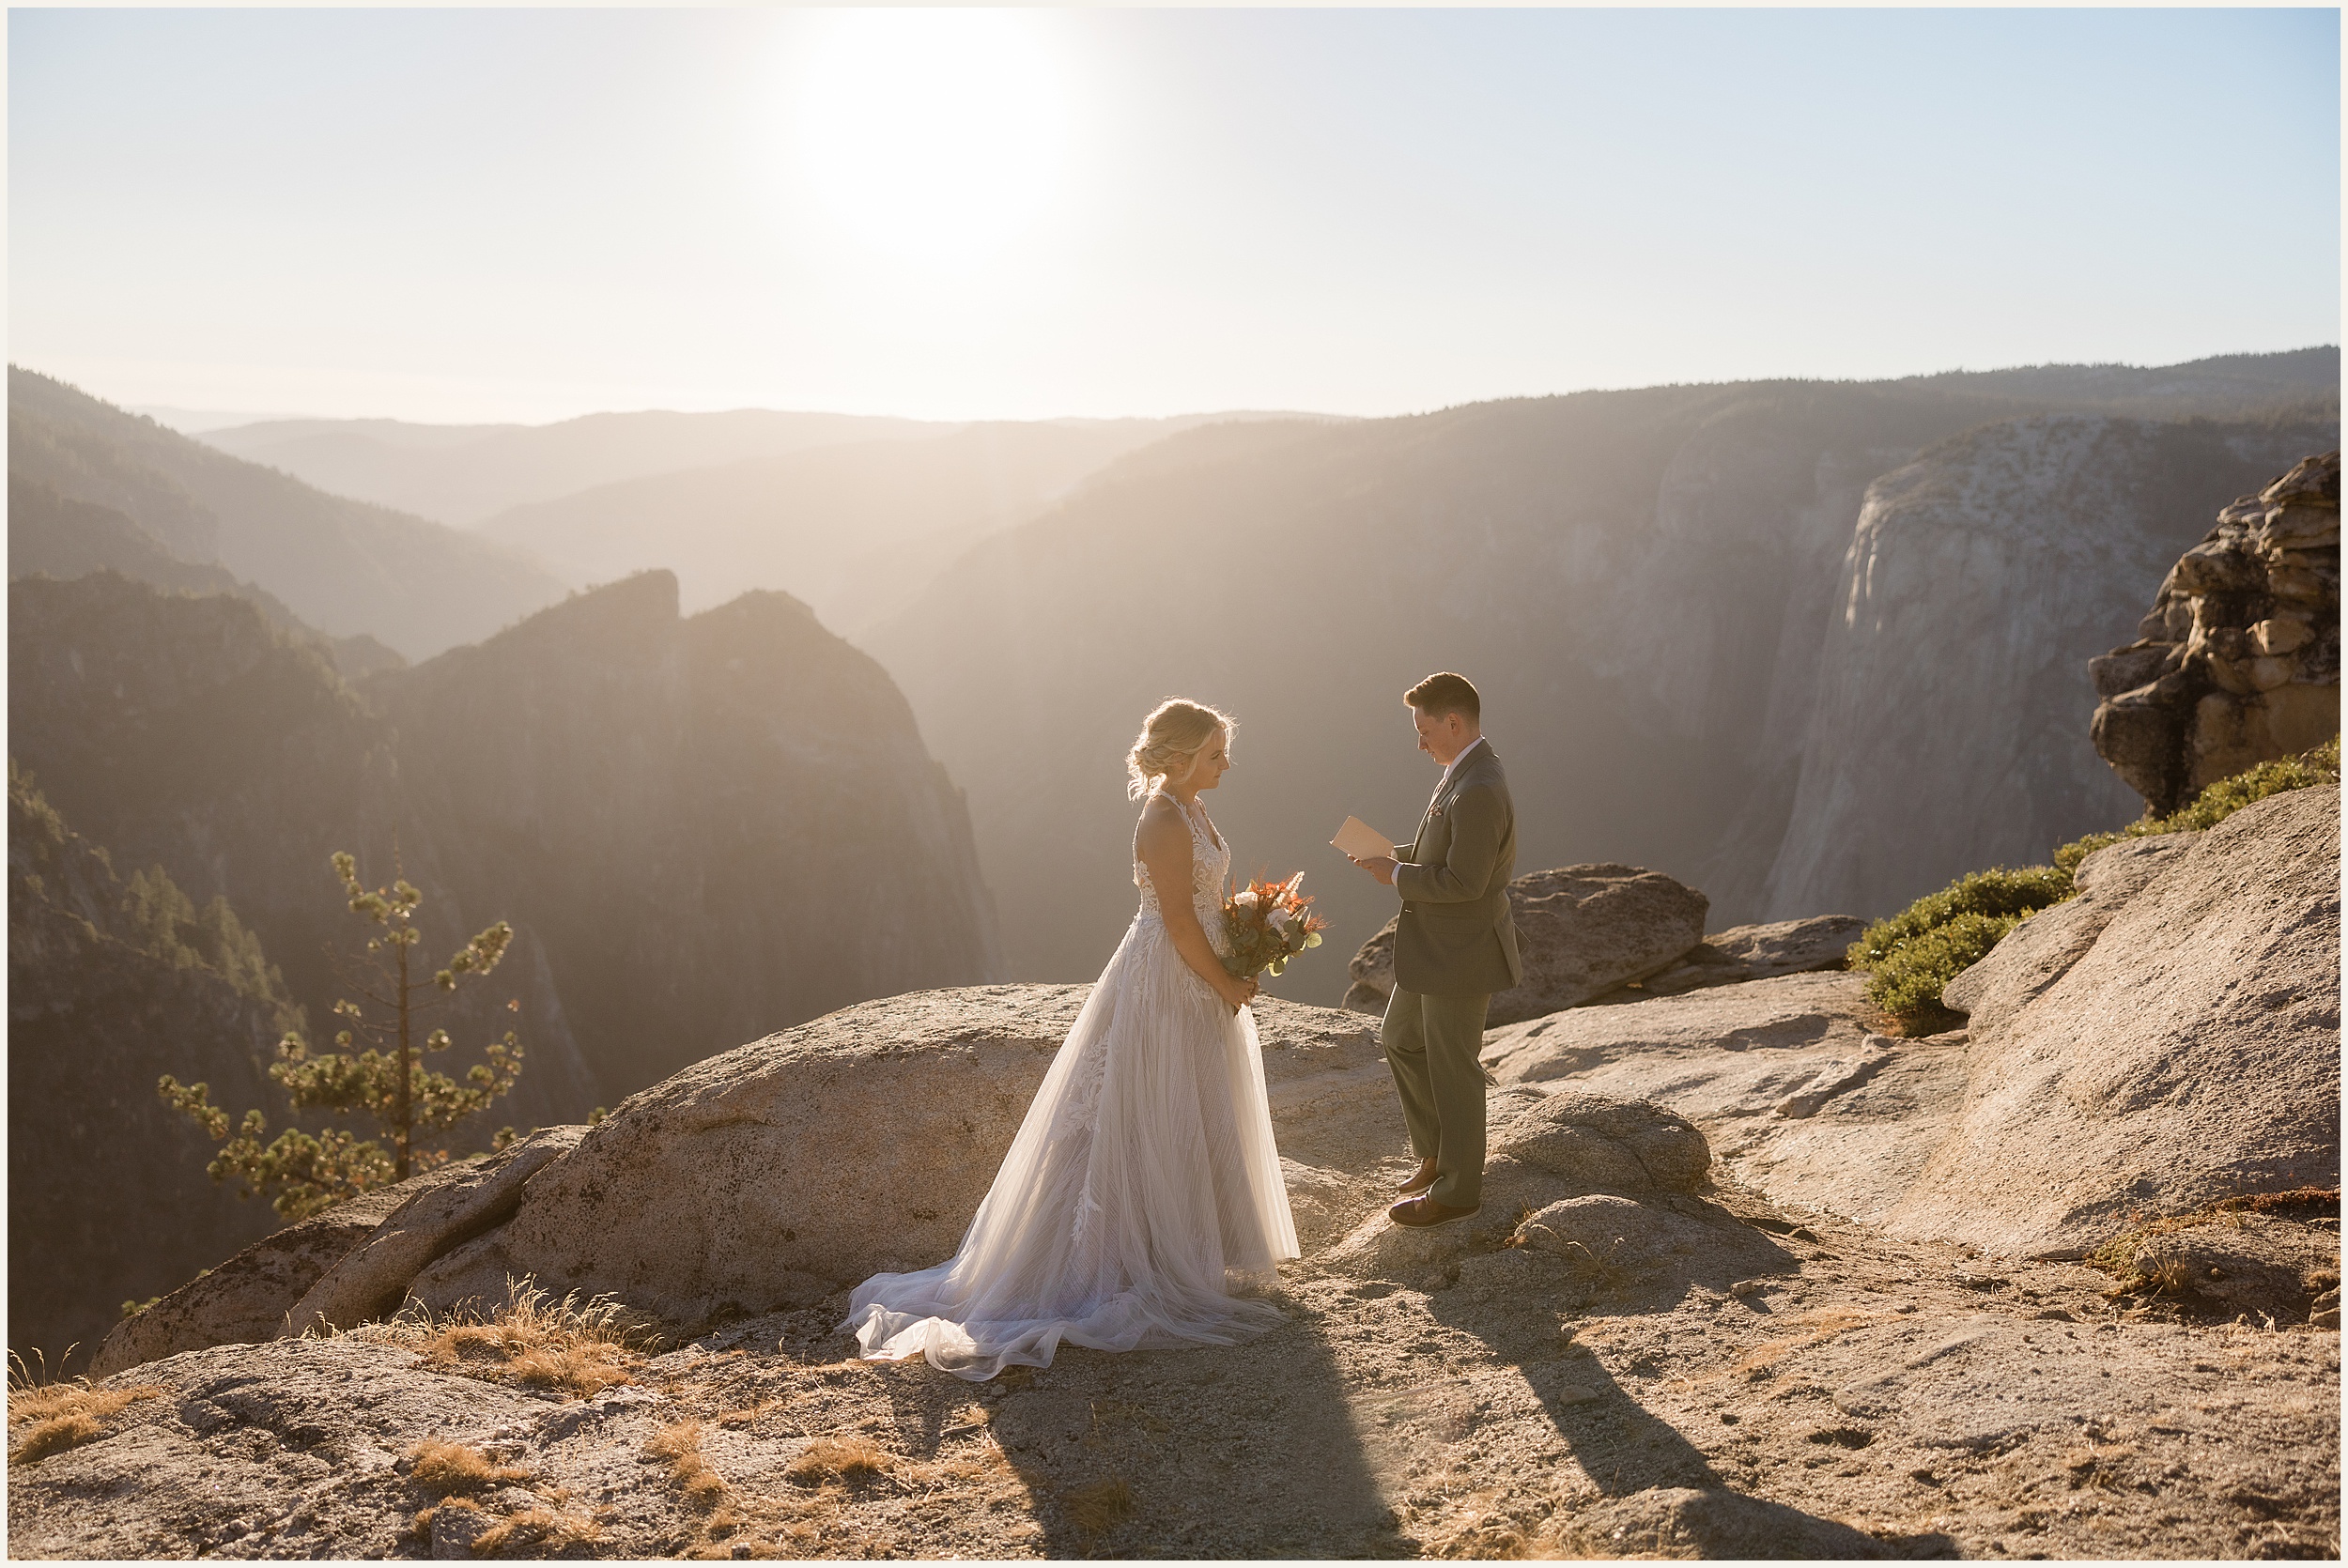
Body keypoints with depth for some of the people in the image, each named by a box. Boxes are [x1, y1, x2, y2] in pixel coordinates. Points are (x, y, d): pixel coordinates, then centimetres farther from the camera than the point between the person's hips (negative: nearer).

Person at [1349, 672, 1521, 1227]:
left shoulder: (1478, 791, -26)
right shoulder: (1466, 773, 7)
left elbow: (1464, 881, -28)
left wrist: (1396, 875, -17)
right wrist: (1397, 855, 2)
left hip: (1460, 954, -10)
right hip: (1433, 948, 10)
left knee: (1451, 1070, 5)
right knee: (1401, 1040, 22)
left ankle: (1457, 1189, 22)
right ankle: (1436, 1156, 36)